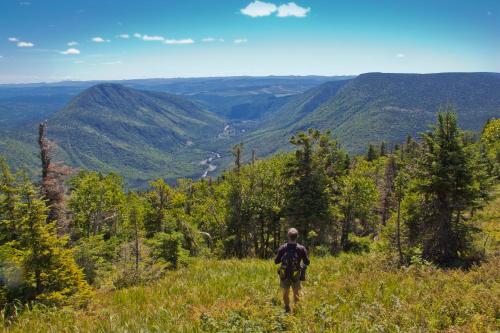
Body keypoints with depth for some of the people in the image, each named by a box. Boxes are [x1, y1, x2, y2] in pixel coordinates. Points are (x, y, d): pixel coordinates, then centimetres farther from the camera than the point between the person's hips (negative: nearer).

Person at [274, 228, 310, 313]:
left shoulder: (282, 248, -16)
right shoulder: (301, 249, -18)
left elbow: (276, 261, -9)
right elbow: (307, 262, -9)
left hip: (284, 275, 1)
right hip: (296, 275, -1)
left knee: (285, 293, 22)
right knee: (296, 294, 20)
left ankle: (287, 310, 33)